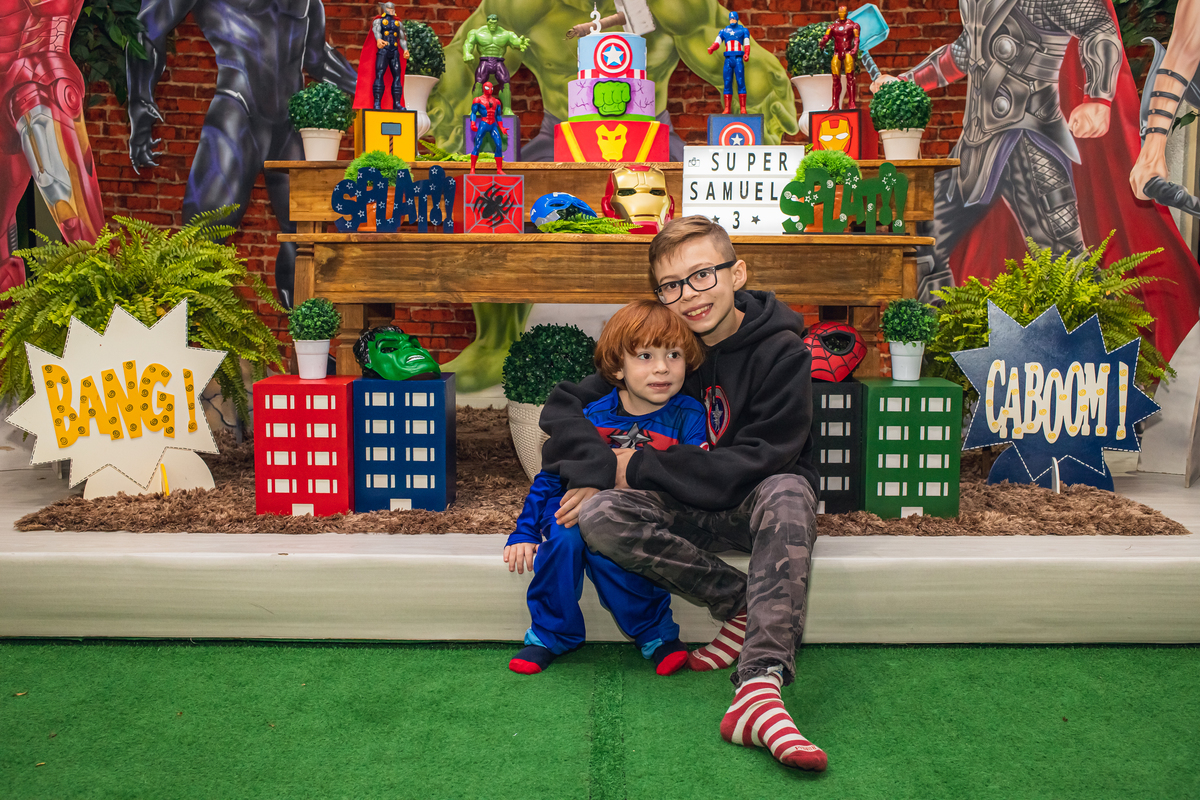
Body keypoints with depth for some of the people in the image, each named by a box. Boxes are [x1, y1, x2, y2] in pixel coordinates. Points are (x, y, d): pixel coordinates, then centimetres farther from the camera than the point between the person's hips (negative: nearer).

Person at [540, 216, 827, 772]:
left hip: (755, 504, -3)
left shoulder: (781, 351, -11)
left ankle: (760, 686, -50)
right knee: (598, 516, -27)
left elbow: (760, 460, -19)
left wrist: (638, 468, -21)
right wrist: (593, 471, -25)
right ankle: (743, 608, -20)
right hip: (685, 512, 3)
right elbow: (564, 404, -3)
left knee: (788, 493, -39)